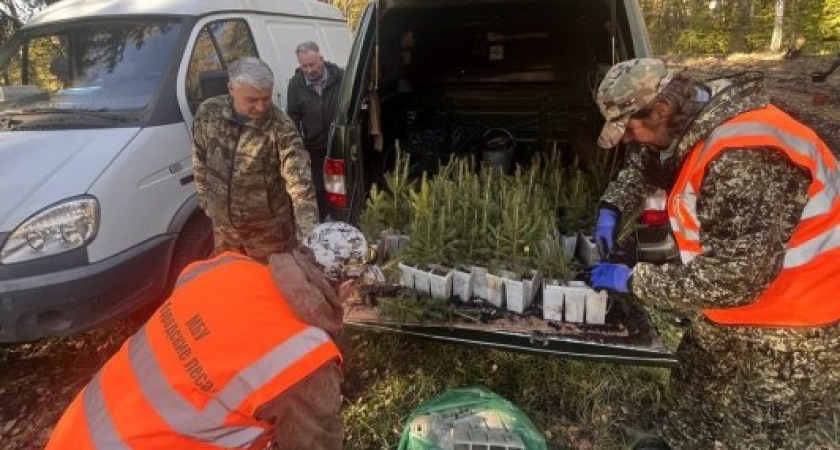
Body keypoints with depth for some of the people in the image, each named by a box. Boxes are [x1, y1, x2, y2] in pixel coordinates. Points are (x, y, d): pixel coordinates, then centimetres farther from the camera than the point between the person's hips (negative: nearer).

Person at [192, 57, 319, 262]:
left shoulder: (281, 129, -24)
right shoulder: (208, 112, -12)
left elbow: (301, 186, -30)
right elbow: (200, 160, 5)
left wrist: (309, 240, -38)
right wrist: (205, 200, 10)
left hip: (268, 229, -4)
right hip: (223, 225, 4)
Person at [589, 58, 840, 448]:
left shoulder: (745, 159, -36)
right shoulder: (691, 125, -5)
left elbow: (733, 279, -35)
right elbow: (644, 163, 18)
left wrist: (633, 280, -24)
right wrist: (611, 211, 1)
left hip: (797, 328, -9)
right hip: (739, 302, 9)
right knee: (697, 389, 26)